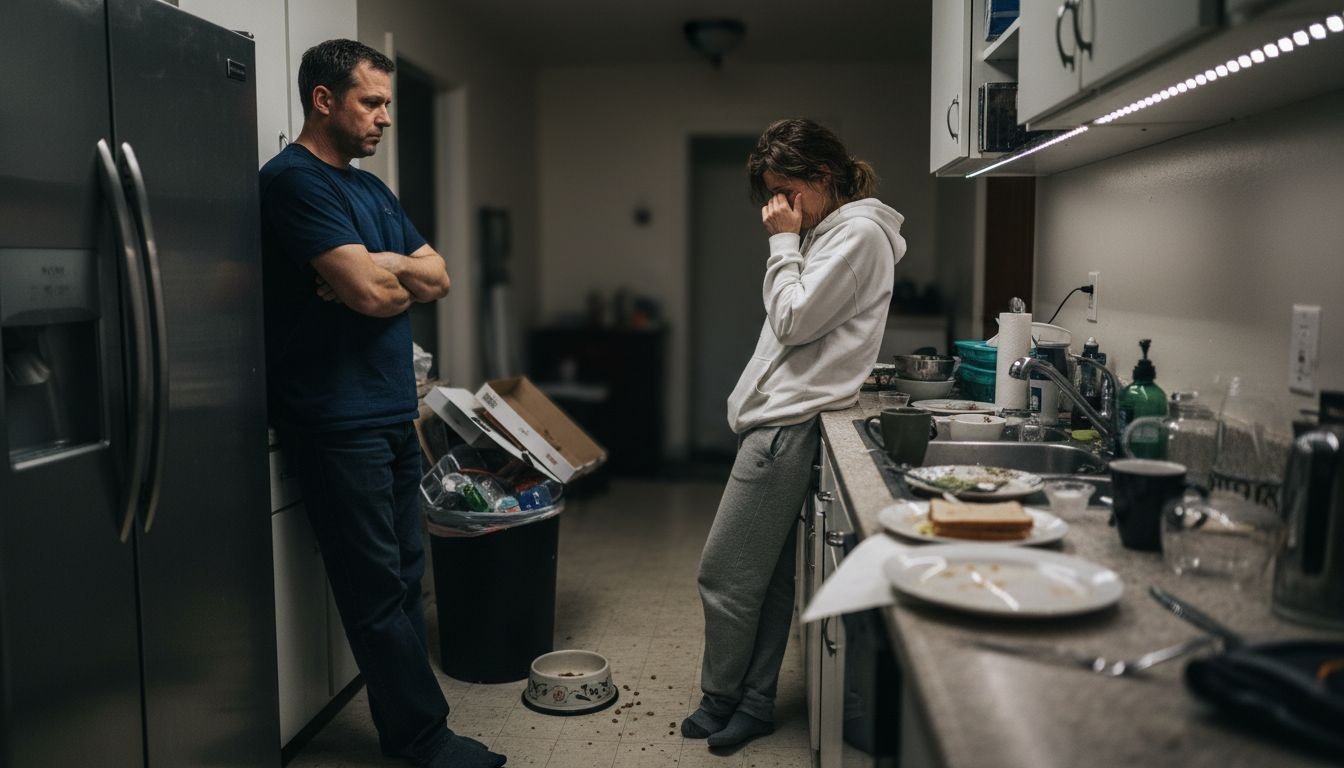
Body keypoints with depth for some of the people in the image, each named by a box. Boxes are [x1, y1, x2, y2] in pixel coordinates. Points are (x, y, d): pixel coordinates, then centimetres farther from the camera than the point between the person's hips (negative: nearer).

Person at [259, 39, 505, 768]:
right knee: (377, 588, 0)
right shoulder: (294, 180, -11)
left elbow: (437, 278, 11)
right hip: (337, 422, -9)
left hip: (393, 411, 9)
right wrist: (394, 270, 1)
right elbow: (370, 291, -20)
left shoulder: (372, 188, 17)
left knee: (403, 578, 11)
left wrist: (375, 270, -7)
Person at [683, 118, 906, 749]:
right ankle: (755, 704, 23)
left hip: (789, 424, -10)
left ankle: (721, 703, 16)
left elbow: (794, 321, -16)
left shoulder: (858, 234, -9)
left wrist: (784, 242, -9)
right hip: (777, 417, 10)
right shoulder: (828, 231, 19)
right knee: (768, 575, 13)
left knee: (724, 573, -3)